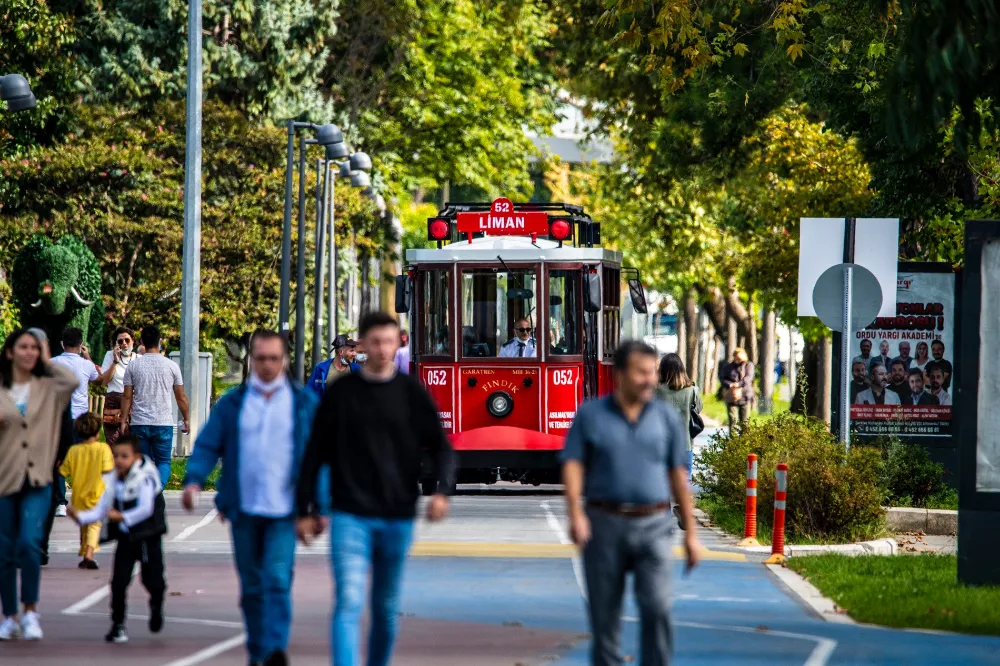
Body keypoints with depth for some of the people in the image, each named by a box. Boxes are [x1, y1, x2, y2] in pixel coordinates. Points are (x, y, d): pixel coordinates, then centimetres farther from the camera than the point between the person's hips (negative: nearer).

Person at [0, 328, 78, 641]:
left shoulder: (48, 388, 5)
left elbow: (73, 381, -13)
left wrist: (48, 361, -1)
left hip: (37, 480, -1)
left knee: (29, 543, -17)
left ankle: (30, 612, -5)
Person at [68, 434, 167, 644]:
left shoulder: (145, 477, -15)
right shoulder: (114, 480, 2)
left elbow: (146, 508, -24)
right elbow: (101, 509, 2)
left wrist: (123, 517, -36)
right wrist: (81, 517, -14)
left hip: (148, 537, -4)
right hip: (125, 538, 4)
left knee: (152, 578, 5)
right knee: (119, 580, -4)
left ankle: (156, 606, 38)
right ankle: (118, 624, 2)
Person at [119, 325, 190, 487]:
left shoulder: (133, 366, 0)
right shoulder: (171, 366, -1)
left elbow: (127, 397, 1)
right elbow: (181, 397, 5)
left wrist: (124, 420, 9)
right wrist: (186, 420, 17)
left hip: (139, 423, 1)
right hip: (164, 423, -1)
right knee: (164, 461, 5)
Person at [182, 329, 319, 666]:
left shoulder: (305, 403, 6)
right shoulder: (233, 403, 9)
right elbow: (208, 444, 5)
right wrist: (194, 480, -14)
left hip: (284, 511, -2)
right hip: (244, 509, 3)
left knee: (277, 580, -16)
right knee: (251, 585, 10)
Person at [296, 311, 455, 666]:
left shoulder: (411, 393, 3)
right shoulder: (340, 393, 2)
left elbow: (441, 447, 3)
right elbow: (315, 453, 7)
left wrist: (442, 490, -15)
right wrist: (306, 509, 4)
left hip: (397, 517, 1)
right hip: (350, 517, -1)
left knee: (387, 608, 11)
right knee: (348, 603, -14)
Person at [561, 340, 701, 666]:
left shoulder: (667, 418, 7)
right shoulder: (590, 415, 3)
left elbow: (678, 477, 10)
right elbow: (573, 466, -4)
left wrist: (691, 533, 9)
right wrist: (575, 514, -19)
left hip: (653, 527, 0)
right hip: (604, 525, 0)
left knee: (657, 608, -14)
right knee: (604, 612, 6)